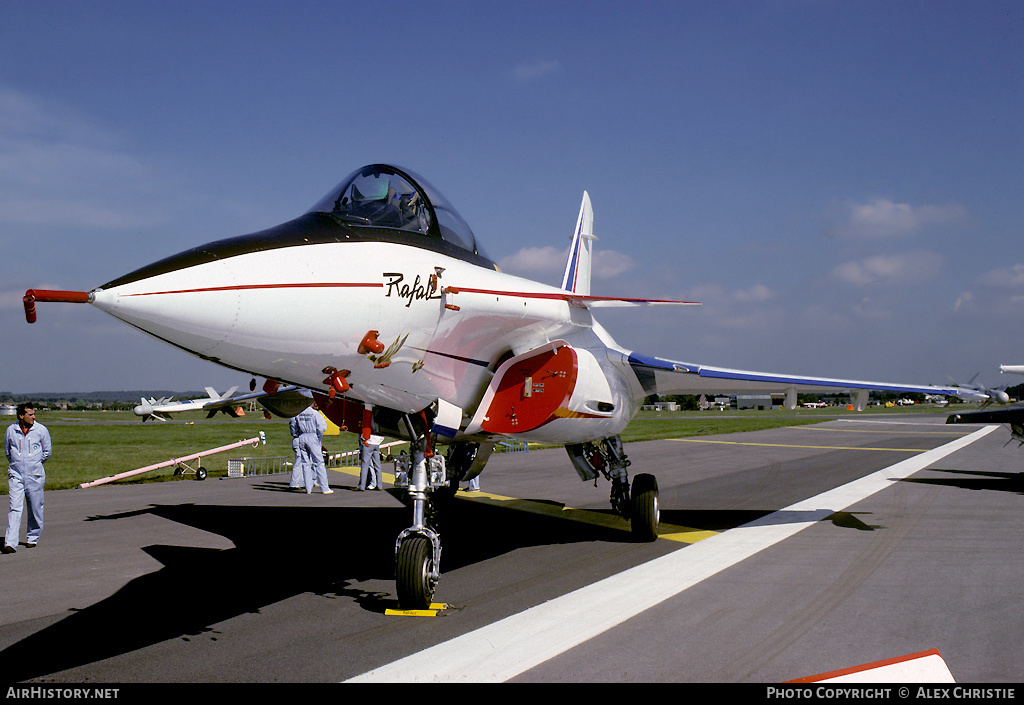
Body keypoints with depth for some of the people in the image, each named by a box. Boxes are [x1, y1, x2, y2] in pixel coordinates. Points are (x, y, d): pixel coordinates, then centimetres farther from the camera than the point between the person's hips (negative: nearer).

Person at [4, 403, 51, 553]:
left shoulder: (41, 430, -1)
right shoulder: (11, 430, 2)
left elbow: (47, 452, 9)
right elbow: (7, 451, 16)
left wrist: (34, 463, 9)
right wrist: (16, 464, 11)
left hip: (35, 475, 0)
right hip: (16, 474, 0)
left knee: (35, 508, 6)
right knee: (15, 508, -8)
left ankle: (33, 538, 24)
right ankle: (10, 543, -13)